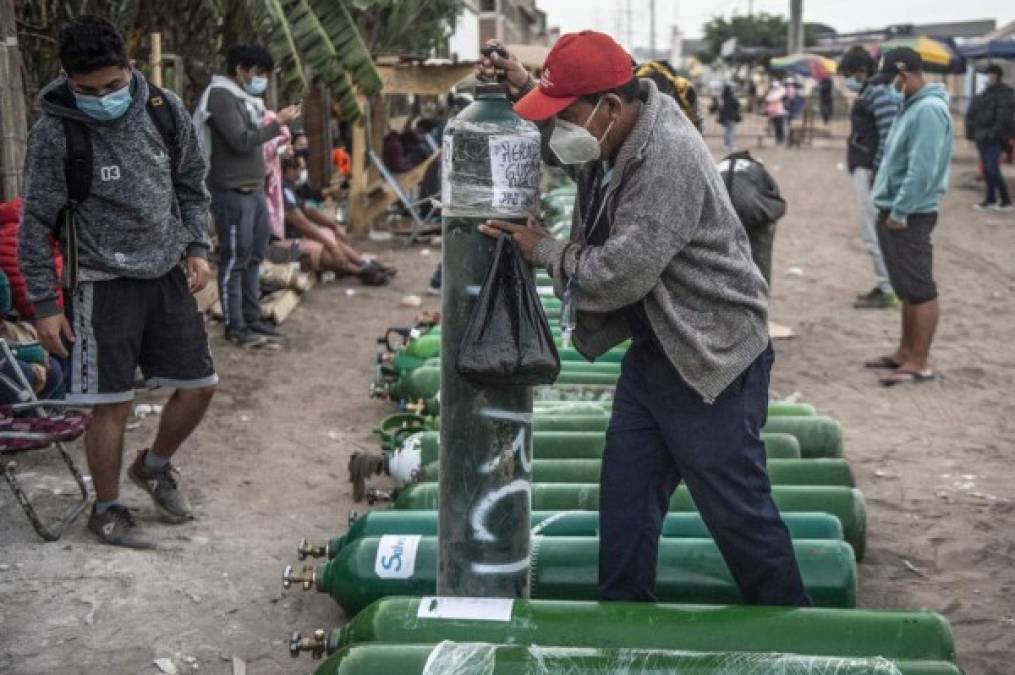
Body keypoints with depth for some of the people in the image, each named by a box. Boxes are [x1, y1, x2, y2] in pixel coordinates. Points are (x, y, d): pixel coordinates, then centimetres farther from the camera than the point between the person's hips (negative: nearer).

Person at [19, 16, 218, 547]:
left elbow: (191, 184, 13)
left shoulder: (164, 110, -2)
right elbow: (35, 223, -8)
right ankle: (106, 510, 19)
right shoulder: (55, 132, -13)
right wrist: (44, 304, -9)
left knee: (199, 384, 9)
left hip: (169, 274, 5)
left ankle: (154, 466, 35)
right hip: (104, 284, -4)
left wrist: (197, 249, 3)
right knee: (113, 404, 0)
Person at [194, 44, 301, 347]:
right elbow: (241, 141, -21)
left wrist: (274, 127, 7)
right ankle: (234, 326, 4)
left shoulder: (244, 98, 16)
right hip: (232, 193, -10)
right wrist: (277, 123, -15)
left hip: (254, 189, 10)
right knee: (234, 260, -3)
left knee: (254, 256, 14)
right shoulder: (221, 96, -13)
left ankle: (252, 318, 24)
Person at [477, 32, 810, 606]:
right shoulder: (615, 137, 3)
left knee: (738, 510, 1)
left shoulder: (669, 159, -27)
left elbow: (617, 274, -29)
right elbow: (562, 148, 27)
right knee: (625, 498, 13)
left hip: (711, 358, -9)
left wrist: (543, 249, -11)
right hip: (656, 349, 9)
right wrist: (525, 90, 8)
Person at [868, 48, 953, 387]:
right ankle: (906, 352, 24)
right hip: (897, 211, 10)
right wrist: (890, 208, 15)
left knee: (920, 289, -5)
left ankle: (920, 364, -1)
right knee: (907, 288, 16)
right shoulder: (913, 106, 14)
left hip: (910, 216, -10)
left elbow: (922, 170, -24)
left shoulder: (928, 110, -19)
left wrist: (899, 212, -19)